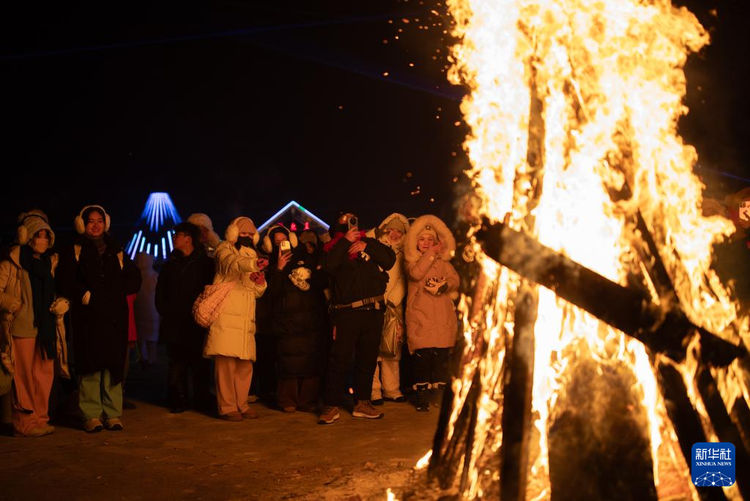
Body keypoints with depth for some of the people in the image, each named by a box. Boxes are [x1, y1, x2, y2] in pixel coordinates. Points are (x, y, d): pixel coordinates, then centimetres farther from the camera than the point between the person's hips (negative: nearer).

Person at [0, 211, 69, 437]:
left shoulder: (50, 262, 15)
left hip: (45, 327, 6)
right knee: (24, 377, -3)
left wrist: (61, 304, 4)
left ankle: (40, 419, 17)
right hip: (23, 327, -6)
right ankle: (24, 423, 4)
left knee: (45, 375, 8)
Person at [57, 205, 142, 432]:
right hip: (87, 317, -2)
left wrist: (112, 291, -3)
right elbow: (66, 282, -1)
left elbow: (134, 281, 10)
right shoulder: (74, 251, 9)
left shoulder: (116, 251, 16)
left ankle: (113, 414, 5)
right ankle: (92, 415, 0)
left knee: (113, 365, 0)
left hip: (115, 317, 2)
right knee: (90, 366, -5)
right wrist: (84, 295, -11)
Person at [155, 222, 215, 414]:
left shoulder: (205, 263, 3)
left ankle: (202, 400, 10)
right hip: (174, 324, 3)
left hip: (197, 324, -3)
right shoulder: (171, 264, 14)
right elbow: (160, 293, 16)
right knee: (176, 365, 3)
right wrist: (166, 311, 2)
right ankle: (178, 401, 9)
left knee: (200, 365, 1)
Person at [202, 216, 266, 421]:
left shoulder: (252, 255, 23)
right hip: (226, 317, -7)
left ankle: (241, 404, 15)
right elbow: (233, 263, -24)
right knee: (226, 362, -10)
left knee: (245, 364, 6)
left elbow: (257, 292, 21)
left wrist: (260, 282, -3)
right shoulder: (225, 250, 2)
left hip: (245, 320, 7)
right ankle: (227, 407, -4)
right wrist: (254, 263, -43)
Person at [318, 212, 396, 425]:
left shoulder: (370, 244, 14)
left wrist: (366, 246, -8)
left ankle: (362, 403, 18)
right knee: (340, 359, -8)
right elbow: (328, 265, -14)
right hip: (346, 312, -3)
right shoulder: (334, 248, 7)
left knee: (368, 359, 8)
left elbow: (390, 259, 0)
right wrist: (345, 241, -12)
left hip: (373, 311, 3)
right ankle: (331, 405, -2)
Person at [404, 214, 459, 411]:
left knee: (441, 356, -3)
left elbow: (455, 280, 4)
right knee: (422, 356, -7)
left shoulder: (443, 261, 17)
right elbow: (416, 273, -15)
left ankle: (439, 393, 6)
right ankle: (422, 395, 1)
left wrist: (443, 286, -16)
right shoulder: (412, 260, 8)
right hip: (420, 316, -2)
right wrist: (431, 254, -10)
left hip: (443, 317, 2)